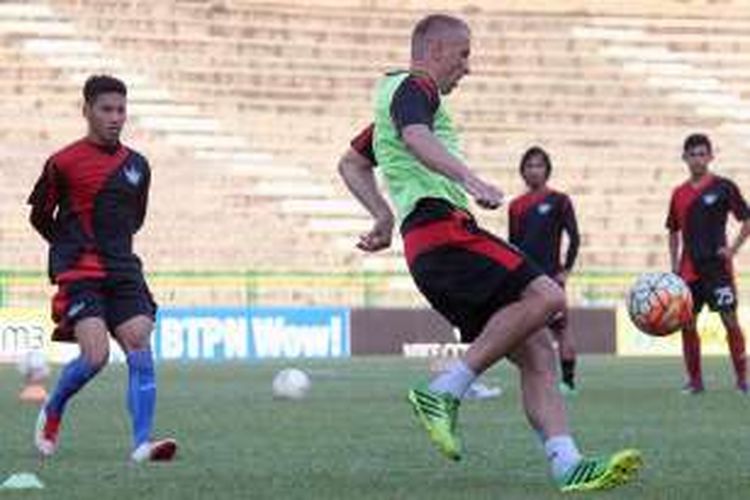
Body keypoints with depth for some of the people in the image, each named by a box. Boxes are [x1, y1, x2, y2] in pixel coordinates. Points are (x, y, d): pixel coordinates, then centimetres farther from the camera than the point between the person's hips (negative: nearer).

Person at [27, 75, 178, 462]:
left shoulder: (137, 165, 11)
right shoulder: (63, 163, -2)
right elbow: (40, 216, 9)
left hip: (123, 273, 5)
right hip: (78, 275, -5)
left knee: (141, 349, -12)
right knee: (96, 355, -18)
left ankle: (142, 442, -14)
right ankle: (52, 413, 10)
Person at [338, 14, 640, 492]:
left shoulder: (392, 99, 31)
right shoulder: (413, 87, 0)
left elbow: (351, 164, 43)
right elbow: (416, 138, -24)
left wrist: (385, 217, 31)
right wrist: (470, 179, -38)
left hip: (427, 247, 10)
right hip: (442, 228, -10)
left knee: (537, 355, 0)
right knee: (546, 296, -26)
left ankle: (568, 466, -12)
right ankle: (446, 391, -22)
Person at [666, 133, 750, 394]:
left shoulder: (723, 187, -3)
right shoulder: (679, 194, 10)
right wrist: (674, 265, 8)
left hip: (717, 265, -4)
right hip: (689, 268, 4)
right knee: (687, 323, 3)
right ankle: (695, 380, 12)